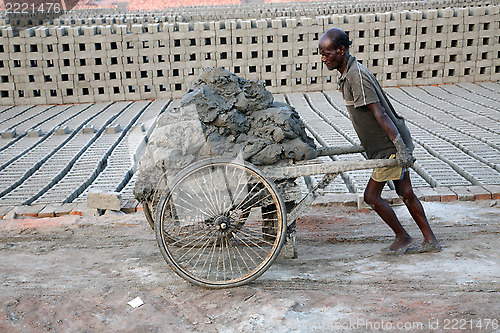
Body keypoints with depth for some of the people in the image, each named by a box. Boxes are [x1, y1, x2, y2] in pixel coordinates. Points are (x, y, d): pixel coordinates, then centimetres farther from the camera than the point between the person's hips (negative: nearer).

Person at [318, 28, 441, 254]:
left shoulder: (357, 76, -21)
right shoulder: (348, 74, 10)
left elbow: (379, 113, -26)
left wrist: (400, 147, -28)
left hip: (391, 146, -10)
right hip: (393, 143, 10)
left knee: (371, 195, 0)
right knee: (405, 193, 15)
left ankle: (403, 238, 18)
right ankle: (430, 240, 27)